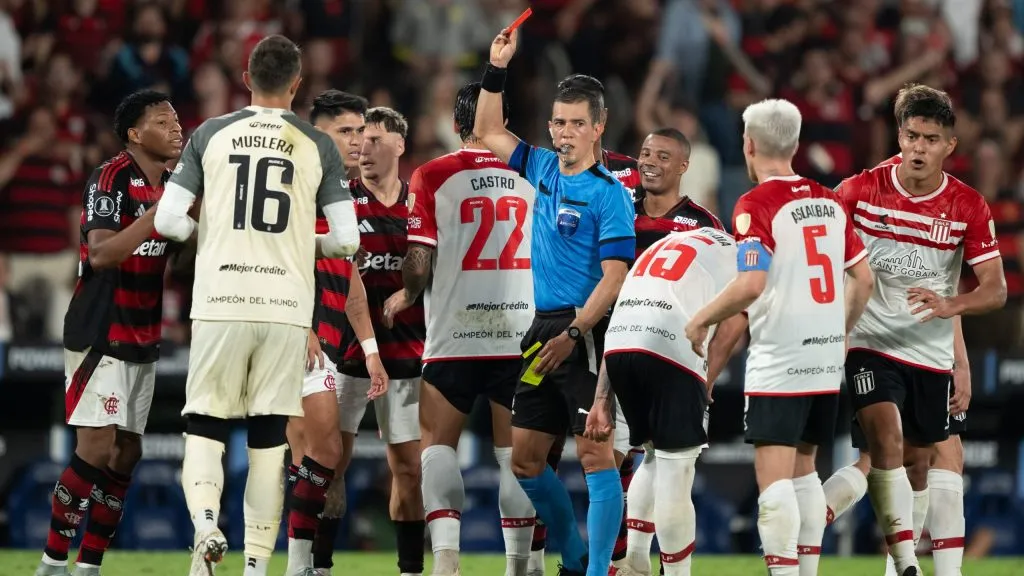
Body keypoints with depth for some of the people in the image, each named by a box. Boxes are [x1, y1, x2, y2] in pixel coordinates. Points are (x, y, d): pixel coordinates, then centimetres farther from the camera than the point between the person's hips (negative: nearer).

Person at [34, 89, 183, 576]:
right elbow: (101, 254, -25)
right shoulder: (111, 179, -13)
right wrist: (160, 212, -30)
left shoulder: (170, 185, 12)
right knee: (97, 449, -13)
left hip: (142, 341, 8)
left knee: (126, 454, 5)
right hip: (100, 336, -8)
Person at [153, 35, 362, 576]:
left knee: (205, 428, 8)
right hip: (286, 308, 0)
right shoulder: (317, 146, 4)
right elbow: (347, 239, 1)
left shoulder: (211, 135, 3)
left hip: (221, 305, 0)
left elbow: (167, 220, 0)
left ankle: (206, 523, -19)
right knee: (269, 439, 8)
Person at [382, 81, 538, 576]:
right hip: (521, 335, 2)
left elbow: (419, 263, -8)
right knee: (515, 451, 8)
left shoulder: (433, 177, -5)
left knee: (438, 443, 6)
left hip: (456, 335, -2)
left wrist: (406, 296, 12)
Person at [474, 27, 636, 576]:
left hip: (585, 331, -8)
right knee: (524, 457, 11)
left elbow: (614, 278, -15)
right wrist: (496, 71, 16)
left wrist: (572, 335, -23)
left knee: (595, 453, -12)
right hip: (542, 328, 8)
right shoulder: (542, 168, 11)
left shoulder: (609, 194, -10)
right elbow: (488, 133, 27)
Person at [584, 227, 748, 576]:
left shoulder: (661, 247, 34)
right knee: (675, 472, 0)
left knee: (655, 456, 23)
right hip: (671, 350, -6)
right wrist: (705, 385, 7)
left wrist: (601, 399, 23)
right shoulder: (731, 251, 17)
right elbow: (734, 322, 2)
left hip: (618, 346, 6)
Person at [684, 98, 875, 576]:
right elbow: (863, 277, 13)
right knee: (803, 470, 17)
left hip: (778, 364, -7)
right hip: (826, 362, 7)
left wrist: (701, 320, -9)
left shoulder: (756, 205, -11)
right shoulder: (829, 202, 9)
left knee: (773, 477, -7)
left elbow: (750, 285, -23)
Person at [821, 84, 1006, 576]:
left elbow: (995, 289, -5)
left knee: (918, 467, 8)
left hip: (931, 353, 2)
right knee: (885, 442, -22)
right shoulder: (860, 190, -6)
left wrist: (949, 305, -24)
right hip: (869, 345, -2)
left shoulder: (968, 208, -3)